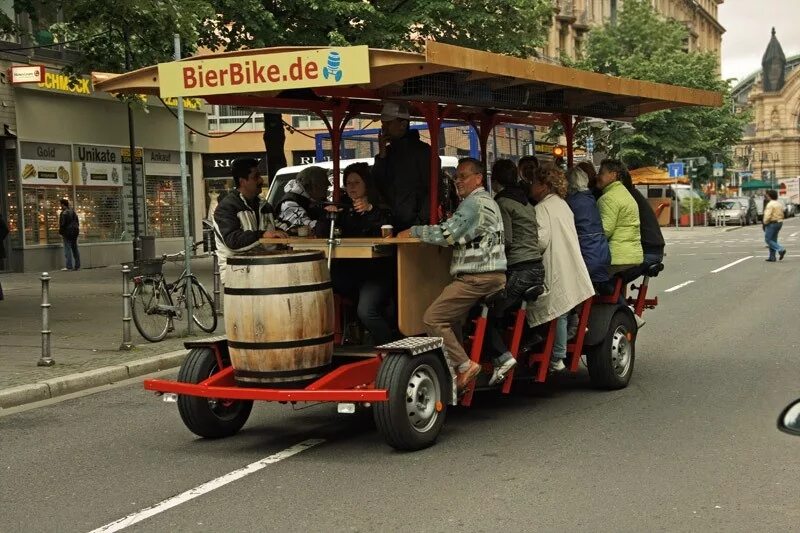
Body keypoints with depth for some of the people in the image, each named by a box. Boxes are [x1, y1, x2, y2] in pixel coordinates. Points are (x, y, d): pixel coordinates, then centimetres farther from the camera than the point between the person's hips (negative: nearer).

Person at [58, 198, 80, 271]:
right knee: (75, 248, 12)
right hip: (75, 231, 8)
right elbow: (77, 222, 18)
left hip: (68, 232, -8)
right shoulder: (73, 211, 13)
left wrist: (61, 233, -8)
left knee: (68, 249, -7)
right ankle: (78, 266, 13)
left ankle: (69, 266, -11)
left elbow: (62, 224, -16)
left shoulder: (64, 213, -13)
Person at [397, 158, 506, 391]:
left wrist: (413, 231, -5)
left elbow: (446, 234, -17)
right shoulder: (486, 200, 23)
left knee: (432, 319, -12)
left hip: (477, 278, -11)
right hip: (492, 275, 11)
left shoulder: (474, 202, -11)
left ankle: (464, 365, -12)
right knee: (451, 318, 17)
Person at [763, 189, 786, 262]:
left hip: (772, 223, -9)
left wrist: (765, 222, -9)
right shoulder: (779, 204, 13)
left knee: (768, 239, -3)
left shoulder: (770, 204, -16)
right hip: (779, 222, 9)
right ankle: (772, 257, 11)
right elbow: (782, 215, 15)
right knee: (773, 240, 12)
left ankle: (781, 250, -18)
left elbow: (768, 215, -22)